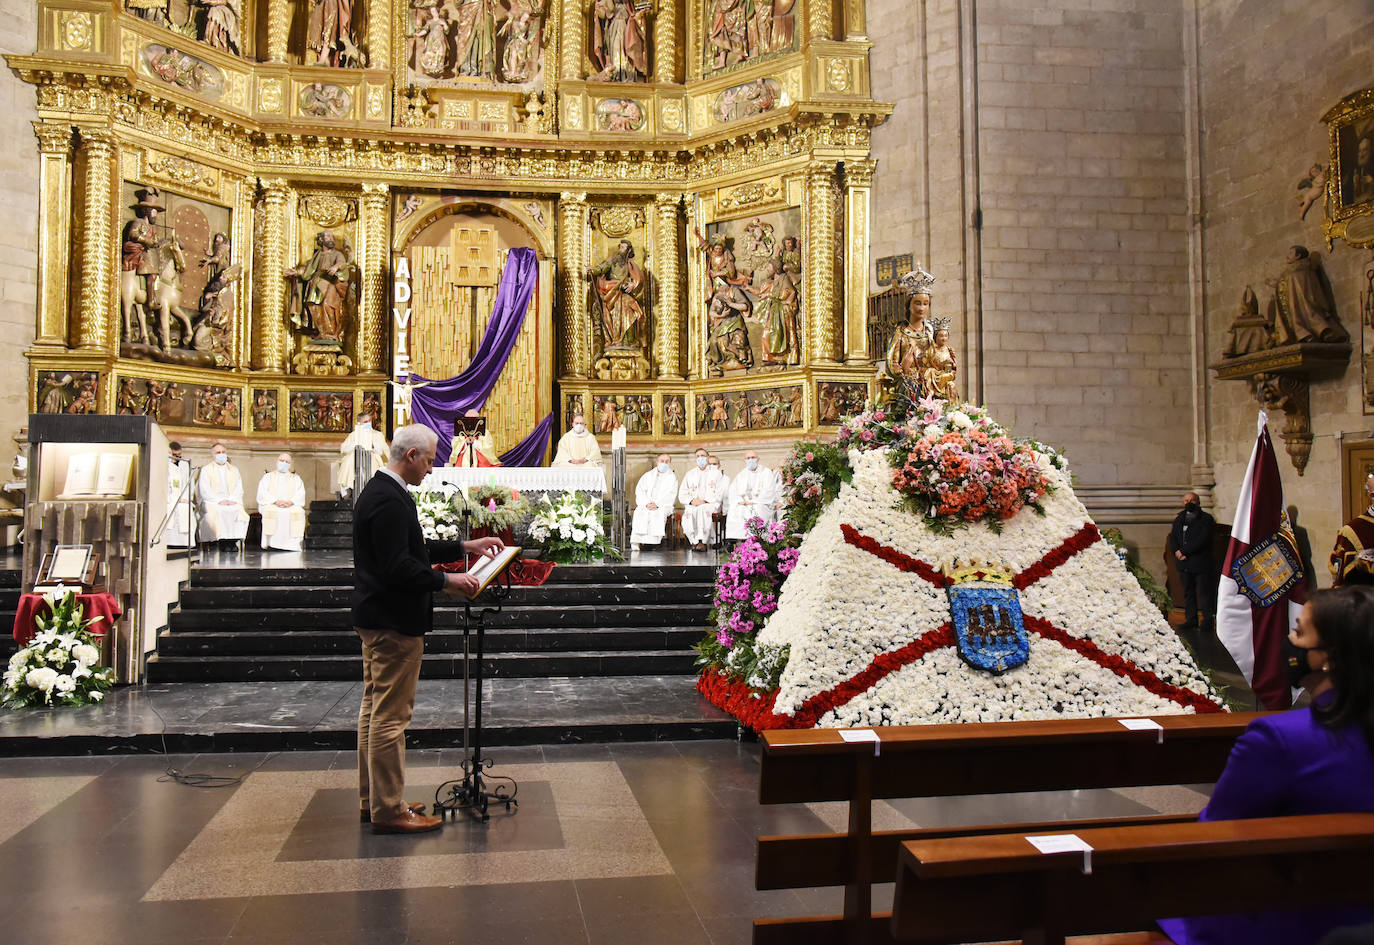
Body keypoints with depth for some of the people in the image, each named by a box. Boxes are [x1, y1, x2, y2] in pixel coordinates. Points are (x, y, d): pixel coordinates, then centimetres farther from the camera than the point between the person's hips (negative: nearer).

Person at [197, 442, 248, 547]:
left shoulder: (234, 470, 22)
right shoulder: (206, 470, 12)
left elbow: (239, 488, 13)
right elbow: (205, 491, -1)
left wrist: (233, 499, -8)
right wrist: (219, 500, -15)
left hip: (232, 502, 2)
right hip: (212, 502, -2)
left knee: (240, 512, -30)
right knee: (216, 514, -35)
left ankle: (234, 539, -29)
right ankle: (223, 539, -30)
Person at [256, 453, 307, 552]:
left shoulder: (296, 479, 23)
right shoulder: (268, 477, 20)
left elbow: (300, 494, 8)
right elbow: (262, 493, 4)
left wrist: (291, 502, -15)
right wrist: (275, 501, -15)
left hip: (291, 506, 0)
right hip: (271, 505, 0)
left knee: (298, 512, -34)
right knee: (269, 511, -37)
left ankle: (293, 543, -34)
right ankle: (272, 543, -35)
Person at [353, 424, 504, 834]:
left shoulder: (379, 491, 13)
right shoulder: (389, 501, -21)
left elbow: (413, 549, 18)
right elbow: (398, 567, -26)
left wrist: (465, 547, 15)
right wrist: (448, 581, -19)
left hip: (375, 619, 11)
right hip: (394, 622, -11)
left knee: (374, 709, 16)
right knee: (391, 715, -3)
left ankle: (372, 799, 27)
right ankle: (388, 810, 7)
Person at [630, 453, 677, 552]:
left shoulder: (672, 478, 14)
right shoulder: (648, 475, 20)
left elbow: (670, 495, -1)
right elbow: (639, 490, 7)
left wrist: (657, 504, -17)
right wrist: (646, 503, -12)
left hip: (663, 506, -1)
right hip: (645, 504, 2)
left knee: (658, 513, -37)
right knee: (640, 513, -32)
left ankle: (652, 541, -41)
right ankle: (636, 541, -37)